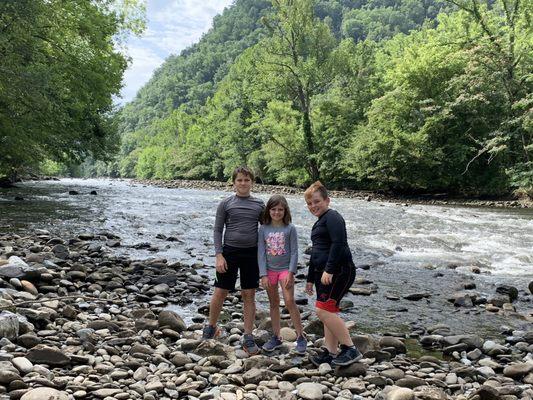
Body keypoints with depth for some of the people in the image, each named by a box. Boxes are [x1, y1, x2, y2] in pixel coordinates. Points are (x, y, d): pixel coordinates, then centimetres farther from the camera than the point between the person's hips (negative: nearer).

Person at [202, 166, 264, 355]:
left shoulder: (259, 204, 6)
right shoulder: (225, 203, 0)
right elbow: (217, 230, 0)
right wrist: (219, 255, -9)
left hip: (251, 254, 2)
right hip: (229, 252, -1)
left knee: (249, 295, 5)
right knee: (220, 292, 3)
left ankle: (248, 337, 14)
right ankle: (211, 327, 27)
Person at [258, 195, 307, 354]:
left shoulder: (290, 228, -5)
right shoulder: (263, 229, 0)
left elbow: (294, 252, -5)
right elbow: (261, 253, -1)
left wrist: (291, 272, -13)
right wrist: (263, 275, -6)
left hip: (285, 269, -3)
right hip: (269, 270, 3)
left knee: (289, 302, -11)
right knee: (274, 304, 11)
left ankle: (301, 337, 0)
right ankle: (276, 337, 22)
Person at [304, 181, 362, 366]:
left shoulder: (332, 217, -8)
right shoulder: (319, 223, 23)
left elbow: (339, 244, -22)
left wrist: (329, 270, -27)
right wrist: (310, 279, 29)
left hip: (338, 271, -10)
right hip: (324, 273, 10)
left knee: (323, 310, -16)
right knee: (328, 312, 9)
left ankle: (350, 349, -8)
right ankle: (331, 353, 15)